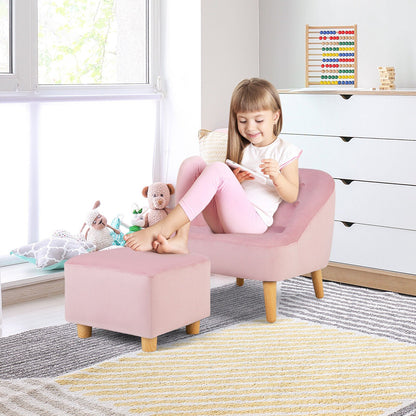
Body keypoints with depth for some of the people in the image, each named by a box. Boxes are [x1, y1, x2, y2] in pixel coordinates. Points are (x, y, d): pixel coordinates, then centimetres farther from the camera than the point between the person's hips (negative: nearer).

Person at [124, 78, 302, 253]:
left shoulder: (285, 151, 6)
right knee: (192, 163, -12)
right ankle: (180, 238, -30)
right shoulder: (240, 148, 22)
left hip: (252, 221, -6)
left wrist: (277, 176, -19)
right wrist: (232, 181, -3)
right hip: (220, 222, 6)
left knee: (217, 169, -29)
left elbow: (292, 196, 0)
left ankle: (163, 229, -37)